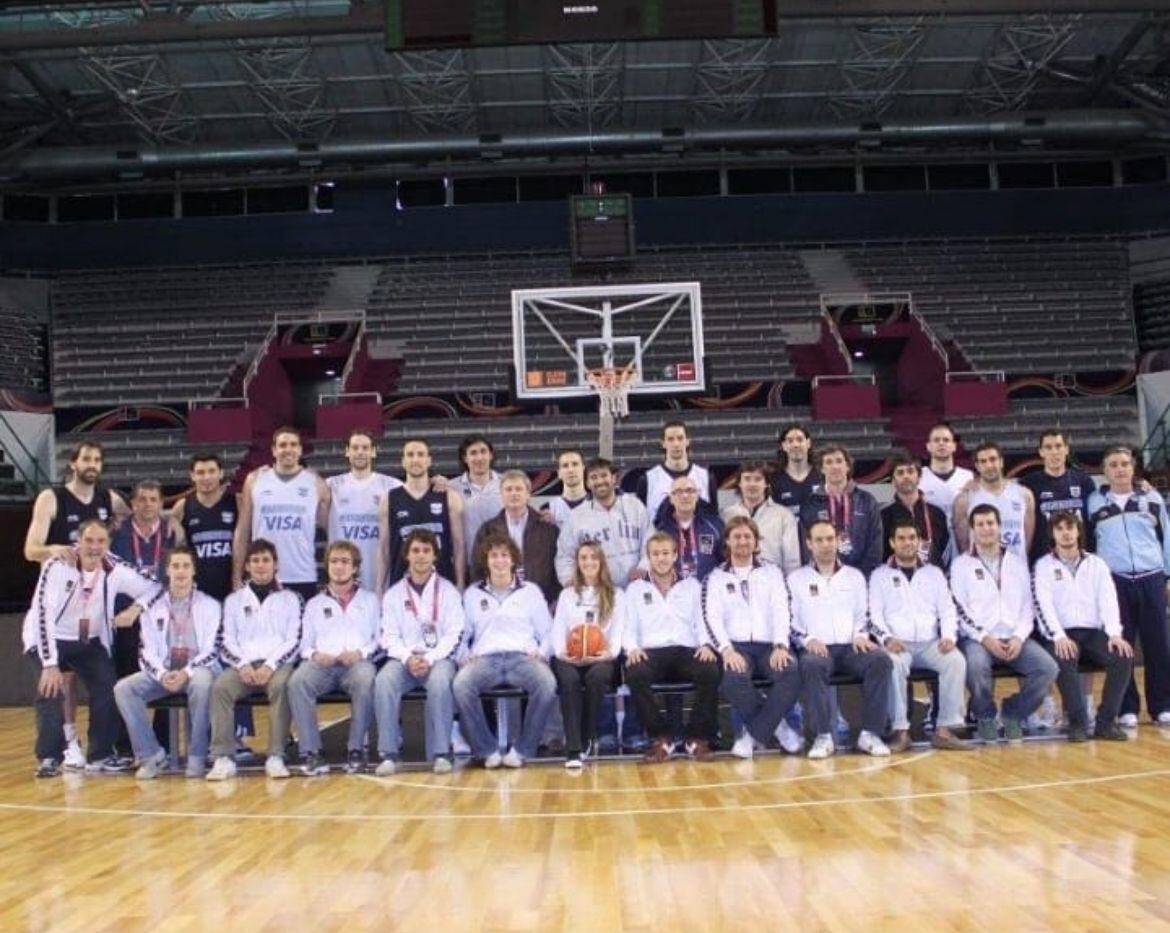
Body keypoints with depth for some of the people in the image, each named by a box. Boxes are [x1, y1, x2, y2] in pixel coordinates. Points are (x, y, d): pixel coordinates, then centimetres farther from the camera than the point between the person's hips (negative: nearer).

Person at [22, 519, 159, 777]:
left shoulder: (115, 570, -11)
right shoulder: (57, 566, -23)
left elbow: (154, 590, -3)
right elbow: (43, 613, -26)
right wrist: (49, 663, -29)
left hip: (89, 641, 4)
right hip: (48, 639, -3)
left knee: (109, 687, -11)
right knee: (49, 688, -23)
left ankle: (101, 755, 3)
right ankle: (49, 757, -9)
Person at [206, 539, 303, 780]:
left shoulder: (290, 598, 14)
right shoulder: (234, 600, 20)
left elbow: (293, 641, 3)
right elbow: (227, 641, 11)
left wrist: (270, 665, -13)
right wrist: (243, 665, -9)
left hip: (278, 663, -2)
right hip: (244, 664, 2)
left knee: (280, 685, -36)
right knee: (220, 686, -29)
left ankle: (276, 757, -34)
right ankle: (223, 758, -29)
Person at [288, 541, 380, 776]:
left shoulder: (370, 600, 23)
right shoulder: (314, 604, 27)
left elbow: (380, 638, 12)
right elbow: (304, 643, 18)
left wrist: (362, 652, -8)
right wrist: (314, 654, -5)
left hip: (357, 662, -1)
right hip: (322, 664, 2)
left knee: (366, 680, -38)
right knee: (297, 681, -32)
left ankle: (356, 750, -27)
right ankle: (311, 752, -29)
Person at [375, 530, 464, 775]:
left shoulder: (448, 591, 9)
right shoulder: (394, 594, 13)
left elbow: (454, 634, 1)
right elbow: (389, 637, 6)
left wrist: (430, 658, -14)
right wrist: (408, 658, -13)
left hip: (439, 657, -1)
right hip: (404, 658, 2)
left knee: (440, 681, -36)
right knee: (384, 680, -31)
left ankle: (440, 752, -30)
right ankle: (388, 753, -28)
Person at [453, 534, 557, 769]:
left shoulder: (531, 591, 20)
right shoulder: (472, 594, 22)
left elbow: (547, 632, 17)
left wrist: (542, 652, -3)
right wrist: (464, 655, -1)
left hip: (523, 657, 0)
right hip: (484, 658, 1)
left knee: (547, 685, -35)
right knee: (461, 685, -35)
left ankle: (522, 750, -20)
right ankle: (488, 750, -21)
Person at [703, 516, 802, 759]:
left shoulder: (772, 572, 17)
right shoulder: (716, 577, 14)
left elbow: (781, 611, 3)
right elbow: (712, 617, 0)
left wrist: (781, 646, -15)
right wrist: (727, 650, -19)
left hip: (770, 645, 1)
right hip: (736, 646, -1)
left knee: (792, 673, -31)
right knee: (734, 679, -34)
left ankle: (753, 734, -16)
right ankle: (777, 725, -10)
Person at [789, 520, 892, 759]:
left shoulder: (854, 576, 21)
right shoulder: (797, 579, 13)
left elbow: (863, 615, 17)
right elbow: (790, 620, 6)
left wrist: (861, 635, -4)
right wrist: (807, 639, -12)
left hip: (851, 647, 2)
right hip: (817, 648, -2)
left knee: (881, 659, -30)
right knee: (812, 665, -38)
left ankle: (870, 734, -25)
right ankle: (822, 736, -31)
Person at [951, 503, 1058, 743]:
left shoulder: (1018, 561, 16)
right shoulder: (961, 564, 6)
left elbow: (1027, 606, 10)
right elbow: (959, 610, -1)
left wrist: (1019, 637, -7)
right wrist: (984, 638, -14)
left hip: (1015, 638, 3)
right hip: (977, 638, -3)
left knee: (1048, 668, -23)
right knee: (976, 666, -36)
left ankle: (1014, 713, 2)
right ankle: (985, 716, -5)